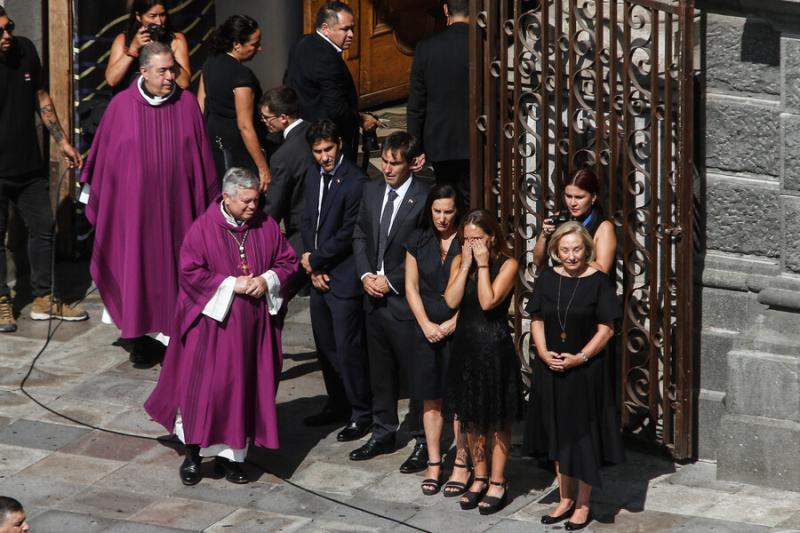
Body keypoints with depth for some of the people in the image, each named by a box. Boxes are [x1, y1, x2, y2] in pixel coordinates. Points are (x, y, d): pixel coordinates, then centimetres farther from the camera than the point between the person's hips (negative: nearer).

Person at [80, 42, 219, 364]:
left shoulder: (187, 103, 0)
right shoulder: (122, 105, -4)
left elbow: (201, 154, 5)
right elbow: (103, 153, 4)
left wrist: (207, 199, 6)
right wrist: (94, 197, 8)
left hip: (176, 202, 1)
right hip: (133, 202, -1)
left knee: (174, 263, 5)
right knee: (136, 263, 2)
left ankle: (176, 331, 14)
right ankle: (136, 336, 11)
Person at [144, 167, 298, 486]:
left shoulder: (266, 226, 2)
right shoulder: (203, 228, -9)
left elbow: (287, 261, 9)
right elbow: (190, 272, -12)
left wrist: (267, 280, -10)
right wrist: (232, 284, -16)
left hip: (253, 327, 4)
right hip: (212, 321, -4)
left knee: (245, 388, 6)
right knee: (204, 386, -2)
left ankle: (231, 454, 15)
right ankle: (193, 453, 11)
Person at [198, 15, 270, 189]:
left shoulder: (210, 62, 1)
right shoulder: (241, 75, -23)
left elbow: (201, 104, 10)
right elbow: (245, 126, -23)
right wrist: (263, 168, -20)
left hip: (212, 134, 9)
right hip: (236, 145, -9)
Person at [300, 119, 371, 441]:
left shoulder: (355, 182, -17)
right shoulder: (314, 175, 9)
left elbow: (347, 234, -18)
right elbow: (308, 221, 11)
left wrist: (315, 260, -9)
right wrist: (313, 268, 1)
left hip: (343, 277, -8)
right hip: (318, 274, 8)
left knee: (348, 349, -3)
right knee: (325, 346, 16)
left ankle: (360, 414, 8)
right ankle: (337, 405, 30)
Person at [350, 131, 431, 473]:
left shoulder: (424, 197, -13)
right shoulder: (372, 191, 8)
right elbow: (360, 236, 14)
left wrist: (391, 281, -14)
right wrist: (366, 275, -1)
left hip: (406, 298, -7)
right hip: (374, 296, 7)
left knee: (416, 372, 0)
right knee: (380, 371, 17)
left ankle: (423, 443, 8)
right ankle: (383, 433, 29)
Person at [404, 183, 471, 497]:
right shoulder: (418, 242, 6)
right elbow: (412, 287, 6)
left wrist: (451, 325, -11)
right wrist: (426, 324, -4)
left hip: (459, 330, -3)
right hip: (427, 329, 3)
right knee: (431, 399, 7)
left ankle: (461, 465, 7)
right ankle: (433, 463, 15)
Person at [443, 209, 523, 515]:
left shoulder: (507, 264, -9)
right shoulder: (459, 262, 5)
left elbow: (488, 301, -22)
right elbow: (451, 301, -9)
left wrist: (483, 263, -18)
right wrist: (467, 264, -11)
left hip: (495, 347, -5)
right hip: (465, 345, 5)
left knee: (498, 419, 4)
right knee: (470, 417, 13)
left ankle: (497, 483, 13)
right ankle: (480, 478, 26)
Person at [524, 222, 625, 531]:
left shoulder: (599, 282, -8)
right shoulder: (547, 280, 3)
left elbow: (606, 329, -9)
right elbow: (537, 321, 6)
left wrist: (579, 358, -17)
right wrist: (544, 353, -10)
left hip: (586, 371, -4)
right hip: (551, 369, 4)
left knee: (584, 436, 2)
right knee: (558, 434, 12)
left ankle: (583, 505, 14)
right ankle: (565, 499, 25)